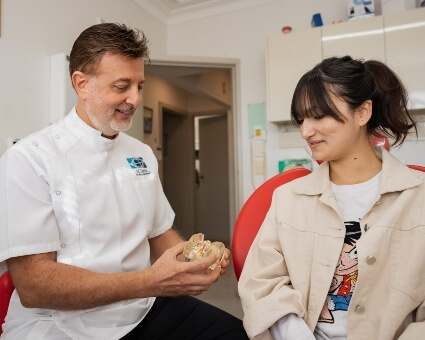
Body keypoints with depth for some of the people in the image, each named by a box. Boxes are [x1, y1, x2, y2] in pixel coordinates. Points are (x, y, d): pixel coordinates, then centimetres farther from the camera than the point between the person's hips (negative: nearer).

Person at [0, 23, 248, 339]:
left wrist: (193, 259, -9)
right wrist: (150, 282, -26)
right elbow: (33, 285, -18)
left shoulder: (143, 154, 5)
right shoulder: (29, 159, -13)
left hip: (143, 312, 5)